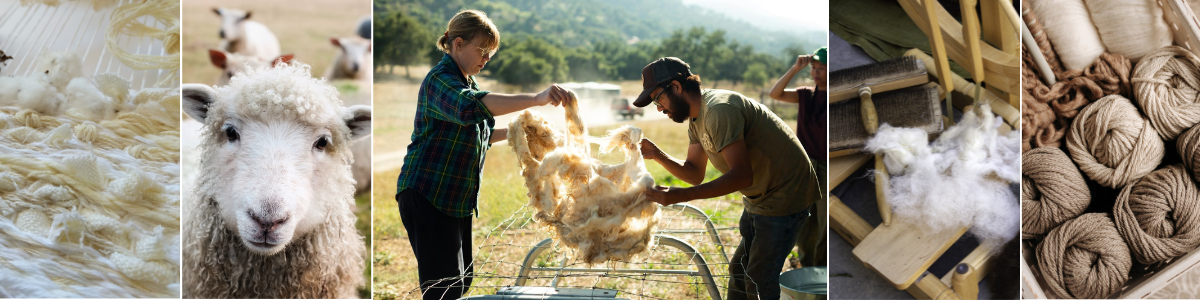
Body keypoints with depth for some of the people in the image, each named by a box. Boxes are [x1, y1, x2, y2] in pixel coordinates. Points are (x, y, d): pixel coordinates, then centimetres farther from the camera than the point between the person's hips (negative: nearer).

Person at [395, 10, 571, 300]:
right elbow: (470, 107, -38)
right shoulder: (441, 79, -14)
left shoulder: (467, 83, 18)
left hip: (457, 199, 10)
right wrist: (535, 99, -45)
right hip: (427, 195, -10)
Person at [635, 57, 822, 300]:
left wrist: (681, 196, -35)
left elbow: (742, 176, -32)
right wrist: (657, 155, -9)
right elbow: (695, 174, 7)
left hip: (785, 196, -11)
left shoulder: (719, 110, -27)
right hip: (759, 197, 11)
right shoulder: (695, 119, 6)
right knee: (739, 271, 18)